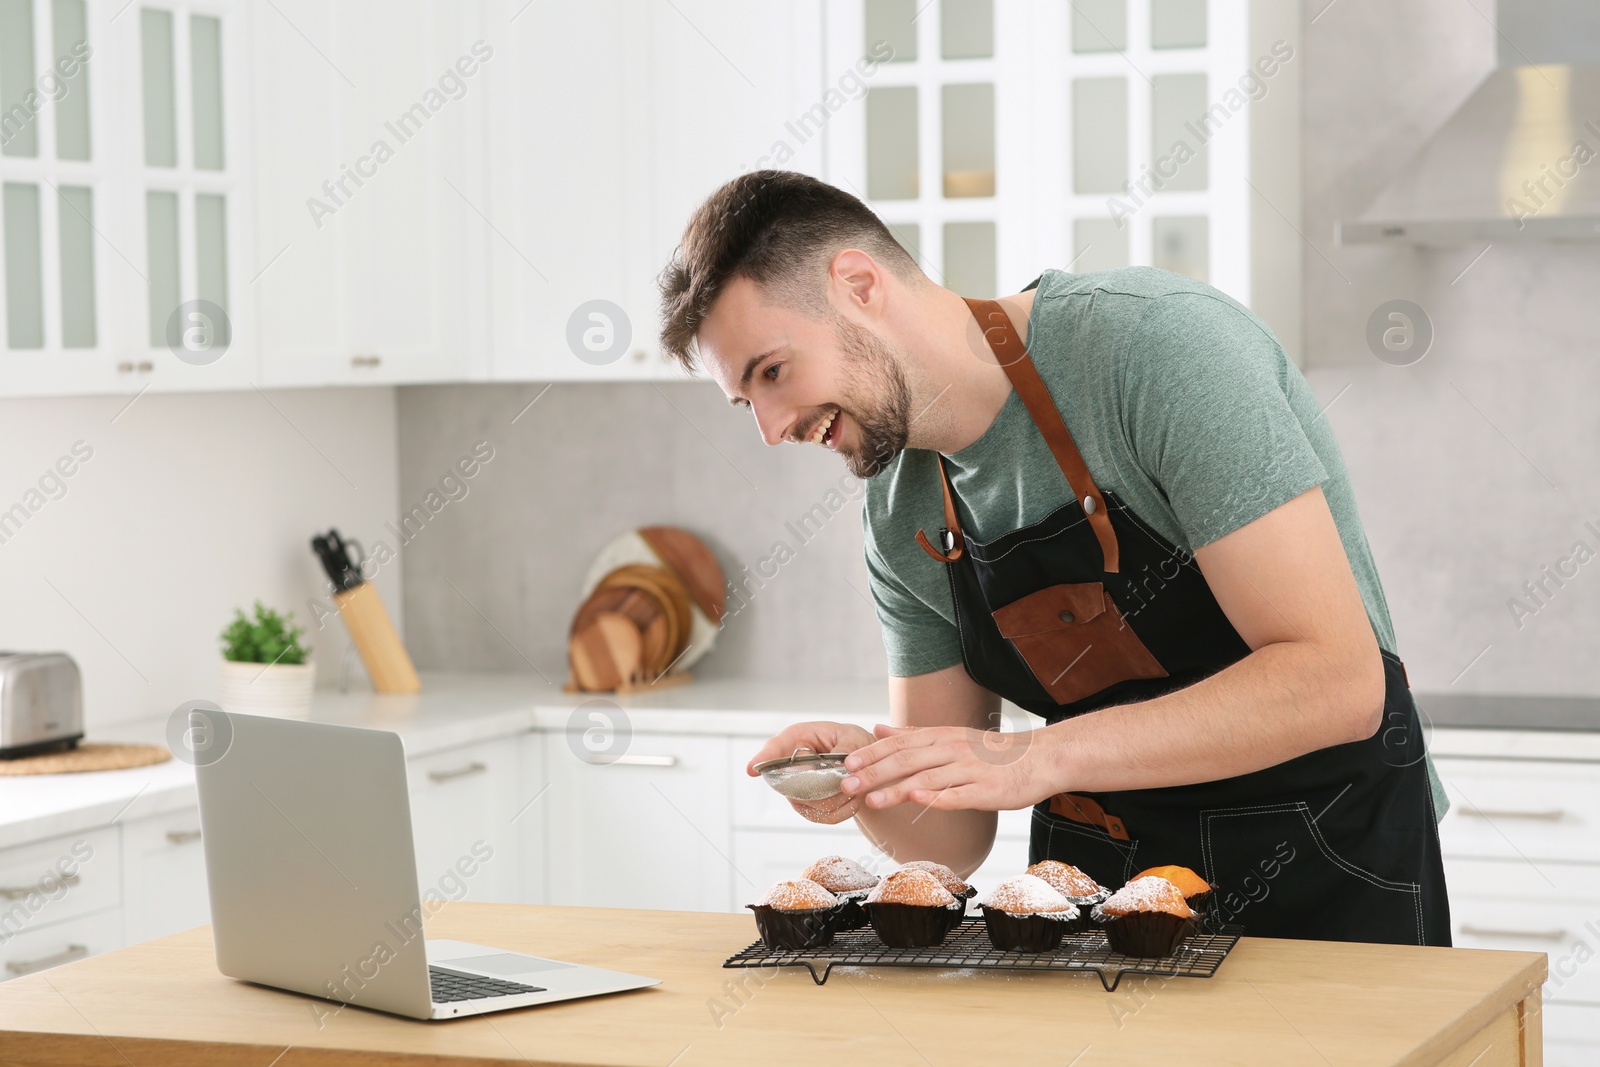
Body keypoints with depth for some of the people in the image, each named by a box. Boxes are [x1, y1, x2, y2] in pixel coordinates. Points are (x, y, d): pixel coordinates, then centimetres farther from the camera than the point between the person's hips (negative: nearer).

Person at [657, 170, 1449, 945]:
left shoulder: (1157, 341, -15)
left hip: (1326, 875, -4)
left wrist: (1040, 756, -26)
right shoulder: (901, 517, 5)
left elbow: (1337, 681, -21)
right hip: (1097, 880, 5)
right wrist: (867, 778, -12)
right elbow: (951, 839, 11)